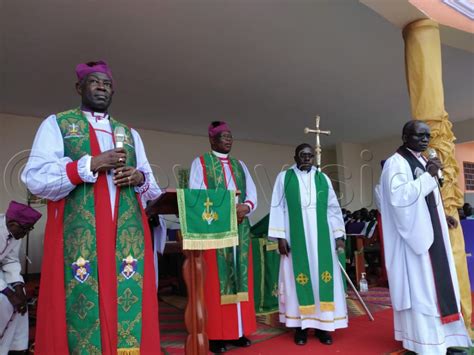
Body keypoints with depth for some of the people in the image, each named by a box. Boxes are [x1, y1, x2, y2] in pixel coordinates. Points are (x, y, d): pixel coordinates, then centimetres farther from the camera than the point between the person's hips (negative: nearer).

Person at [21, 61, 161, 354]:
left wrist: (140, 177, -4)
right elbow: (35, 179, -5)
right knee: (80, 305, -2)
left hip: (128, 236, 3)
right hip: (78, 237, -3)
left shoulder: (130, 134, 20)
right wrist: (91, 164, -13)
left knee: (130, 304, 1)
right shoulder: (56, 124, 9)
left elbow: (152, 188, 18)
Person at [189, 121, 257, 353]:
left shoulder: (239, 165, 19)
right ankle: (216, 334, 6)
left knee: (240, 277, 8)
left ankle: (238, 330, 17)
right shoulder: (200, 163, 3)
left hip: (240, 228, 5)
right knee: (216, 280, -2)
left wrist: (246, 207, -12)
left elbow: (252, 192, 10)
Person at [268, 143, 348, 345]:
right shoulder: (284, 177, 4)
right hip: (296, 238, -2)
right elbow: (278, 208, 0)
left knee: (323, 278, 4)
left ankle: (322, 325, 15)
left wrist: (339, 235, 4)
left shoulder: (323, 178, 10)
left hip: (321, 237, 2)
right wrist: (280, 237, -7)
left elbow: (333, 208, 11)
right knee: (299, 278, 2)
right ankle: (301, 326, 13)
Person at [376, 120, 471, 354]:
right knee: (419, 286, -6)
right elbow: (399, 196, -25)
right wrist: (429, 176, -22)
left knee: (436, 283, 12)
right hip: (413, 234, -9)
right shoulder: (396, 163, -11)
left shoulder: (421, 161, 18)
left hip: (429, 231, 10)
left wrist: (441, 215, 17)